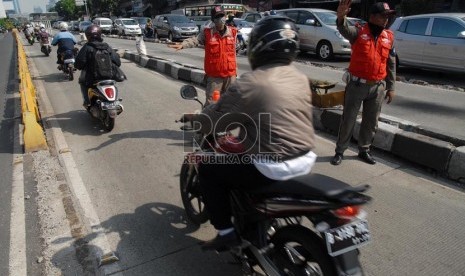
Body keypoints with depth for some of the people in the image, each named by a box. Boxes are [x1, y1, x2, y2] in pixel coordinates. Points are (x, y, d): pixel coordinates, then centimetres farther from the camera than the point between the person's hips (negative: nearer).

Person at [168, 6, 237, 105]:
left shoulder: (232, 32, 5)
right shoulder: (207, 32, -2)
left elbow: (233, 52, 12)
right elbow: (195, 40, -16)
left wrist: (235, 70, 14)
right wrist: (182, 45, -35)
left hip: (230, 74, 3)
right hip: (214, 75, -2)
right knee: (211, 101, 2)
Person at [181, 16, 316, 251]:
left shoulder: (248, 84, -15)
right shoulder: (301, 79, 6)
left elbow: (214, 120, -8)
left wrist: (193, 118, 13)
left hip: (273, 167, -8)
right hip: (306, 159, 8)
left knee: (207, 168, 9)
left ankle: (226, 232, 15)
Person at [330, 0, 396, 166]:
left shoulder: (389, 37, 7)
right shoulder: (358, 32, -6)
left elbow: (391, 64, 12)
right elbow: (344, 30, -29)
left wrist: (390, 87, 10)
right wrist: (341, 17, -52)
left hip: (377, 87, 4)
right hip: (356, 85, -4)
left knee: (371, 122, 12)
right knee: (348, 120, 3)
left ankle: (364, 150, 28)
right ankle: (340, 151, 16)